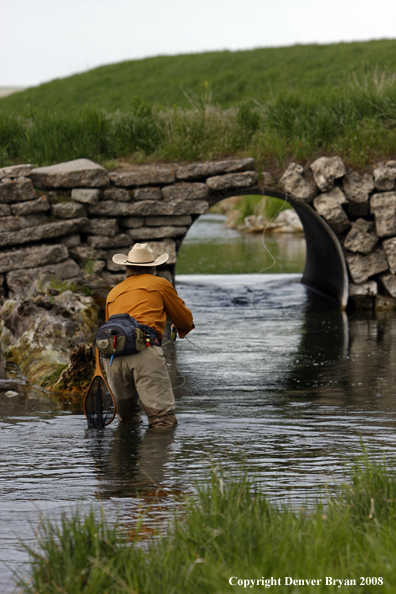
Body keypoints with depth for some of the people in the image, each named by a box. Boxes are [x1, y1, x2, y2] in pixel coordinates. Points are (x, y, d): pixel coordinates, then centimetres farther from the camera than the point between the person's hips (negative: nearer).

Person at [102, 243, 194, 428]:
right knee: (164, 419, -11)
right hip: (144, 349, -4)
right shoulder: (160, 284, 21)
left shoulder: (113, 292, 31)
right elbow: (185, 320, 28)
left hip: (112, 355, 4)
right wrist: (181, 330, 51)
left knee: (127, 420, 15)